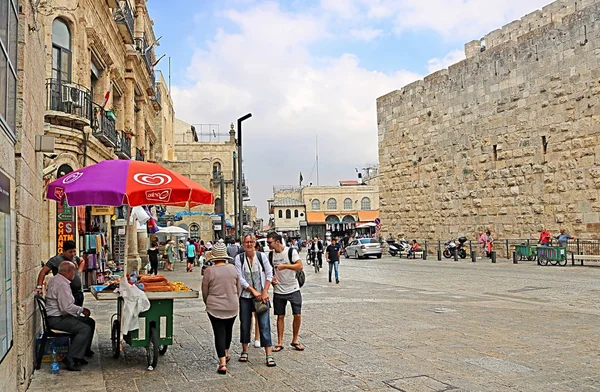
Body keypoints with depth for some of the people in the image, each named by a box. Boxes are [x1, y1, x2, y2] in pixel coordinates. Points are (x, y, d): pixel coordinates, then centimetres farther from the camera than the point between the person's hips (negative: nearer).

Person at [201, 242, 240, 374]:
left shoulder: (209, 271, -12)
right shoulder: (233, 269, -3)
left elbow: (204, 292, -2)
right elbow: (238, 289, 7)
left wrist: (208, 304, 16)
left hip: (215, 308, -3)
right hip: (232, 307, 3)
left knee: (219, 333, 1)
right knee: (228, 330, 22)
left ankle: (222, 363, -4)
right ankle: (226, 353, 39)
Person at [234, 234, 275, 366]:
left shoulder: (261, 256, -1)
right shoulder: (239, 258, -3)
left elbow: (269, 274, 2)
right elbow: (240, 278, -6)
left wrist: (265, 292, -5)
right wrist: (253, 291, -11)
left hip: (261, 295, 0)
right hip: (245, 296, 1)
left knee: (264, 324, -4)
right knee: (245, 323, 9)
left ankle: (269, 354, -2)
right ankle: (245, 351, 26)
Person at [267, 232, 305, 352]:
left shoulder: (291, 251, -11)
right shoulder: (271, 255, 2)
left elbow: (300, 266, -19)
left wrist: (285, 266, -28)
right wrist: (271, 278, -3)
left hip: (293, 289, -3)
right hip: (278, 291, 3)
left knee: (297, 315, -2)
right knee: (280, 316, 6)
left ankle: (295, 341, 15)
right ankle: (280, 343, 15)